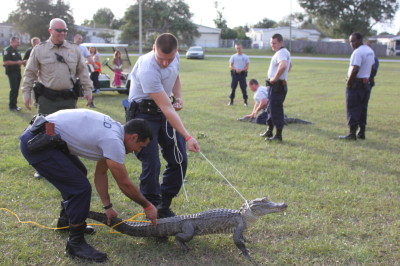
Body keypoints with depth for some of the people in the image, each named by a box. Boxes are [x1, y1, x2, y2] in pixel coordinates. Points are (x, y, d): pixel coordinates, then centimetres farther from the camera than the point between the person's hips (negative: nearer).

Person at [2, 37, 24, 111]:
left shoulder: (17, 51, 17)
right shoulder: (7, 50, -10)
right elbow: (5, 62, -19)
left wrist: (22, 62, 8)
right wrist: (17, 62, -20)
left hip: (17, 71, 9)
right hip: (11, 72, -9)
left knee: (16, 89, 10)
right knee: (13, 89, -10)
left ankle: (14, 105, 17)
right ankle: (12, 106, -5)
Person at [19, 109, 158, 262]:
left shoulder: (114, 130, 11)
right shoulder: (114, 141, -18)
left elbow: (101, 173, 20)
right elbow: (125, 184, -9)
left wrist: (107, 207, 23)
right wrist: (148, 206, 4)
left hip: (45, 138, 11)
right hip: (37, 143, -11)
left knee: (77, 175, 26)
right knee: (81, 187, -13)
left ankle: (67, 221, 42)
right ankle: (76, 243, 2)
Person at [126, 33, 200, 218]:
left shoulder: (175, 57, -7)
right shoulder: (148, 69, -31)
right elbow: (166, 108, -33)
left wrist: (178, 97, -3)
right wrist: (187, 137, -34)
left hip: (165, 111, 7)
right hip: (143, 113, -7)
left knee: (179, 160, 5)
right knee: (151, 164, -11)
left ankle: (164, 206, 19)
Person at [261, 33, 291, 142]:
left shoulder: (281, 53, -18)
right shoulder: (285, 52, 16)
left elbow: (283, 66, -39)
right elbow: (289, 65, 34)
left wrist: (275, 78, -26)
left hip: (277, 85, -11)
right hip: (275, 85, 11)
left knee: (276, 110, -6)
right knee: (271, 109, 19)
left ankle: (278, 135, -1)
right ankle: (269, 131, 29)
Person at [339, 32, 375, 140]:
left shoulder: (358, 52, -17)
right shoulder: (370, 51, 14)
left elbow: (355, 69, -25)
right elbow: (372, 68, 19)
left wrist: (349, 82, -15)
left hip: (356, 84, -9)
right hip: (366, 84, 9)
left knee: (352, 109, -4)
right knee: (363, 109, 13)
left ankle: (352, 133, -4)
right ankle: (362, 133, 17)